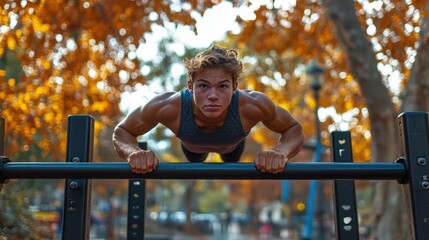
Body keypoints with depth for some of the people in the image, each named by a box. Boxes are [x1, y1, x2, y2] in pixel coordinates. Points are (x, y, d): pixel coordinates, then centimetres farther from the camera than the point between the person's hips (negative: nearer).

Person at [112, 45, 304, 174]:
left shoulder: (253, 105, -48)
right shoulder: (168, 107, -48)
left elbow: (294, 129, -28)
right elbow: (121, 132, -29)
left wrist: (280, 152, -52)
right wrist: (134, 153, -54)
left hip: (232, 145, 0)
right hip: (192, 145, 0)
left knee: (232, 163, 37)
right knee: (195, 162, 37)